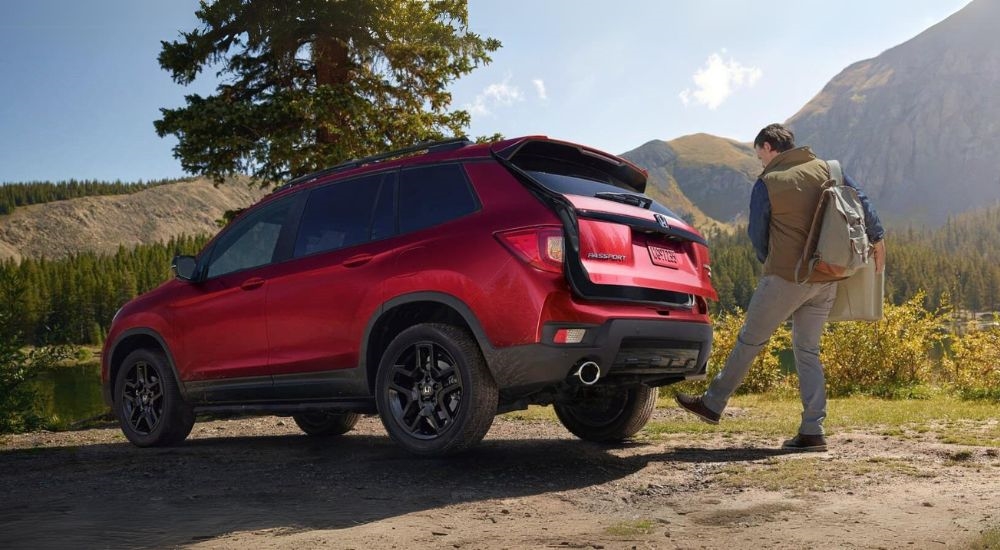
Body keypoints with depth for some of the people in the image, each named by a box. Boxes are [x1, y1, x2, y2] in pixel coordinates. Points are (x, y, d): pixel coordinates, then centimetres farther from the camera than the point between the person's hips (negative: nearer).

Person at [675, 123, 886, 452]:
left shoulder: (767, 183, -7)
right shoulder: (825, 169, 8)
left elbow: (757, 234, 0)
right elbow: (860, 202, 8)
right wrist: (877, 239, 18)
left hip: (785, 277, -6)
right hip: (826, 279, 6)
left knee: (750, 340, 6)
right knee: (807, 350, 11)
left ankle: (713, 403, 18)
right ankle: (812, 431, 8)